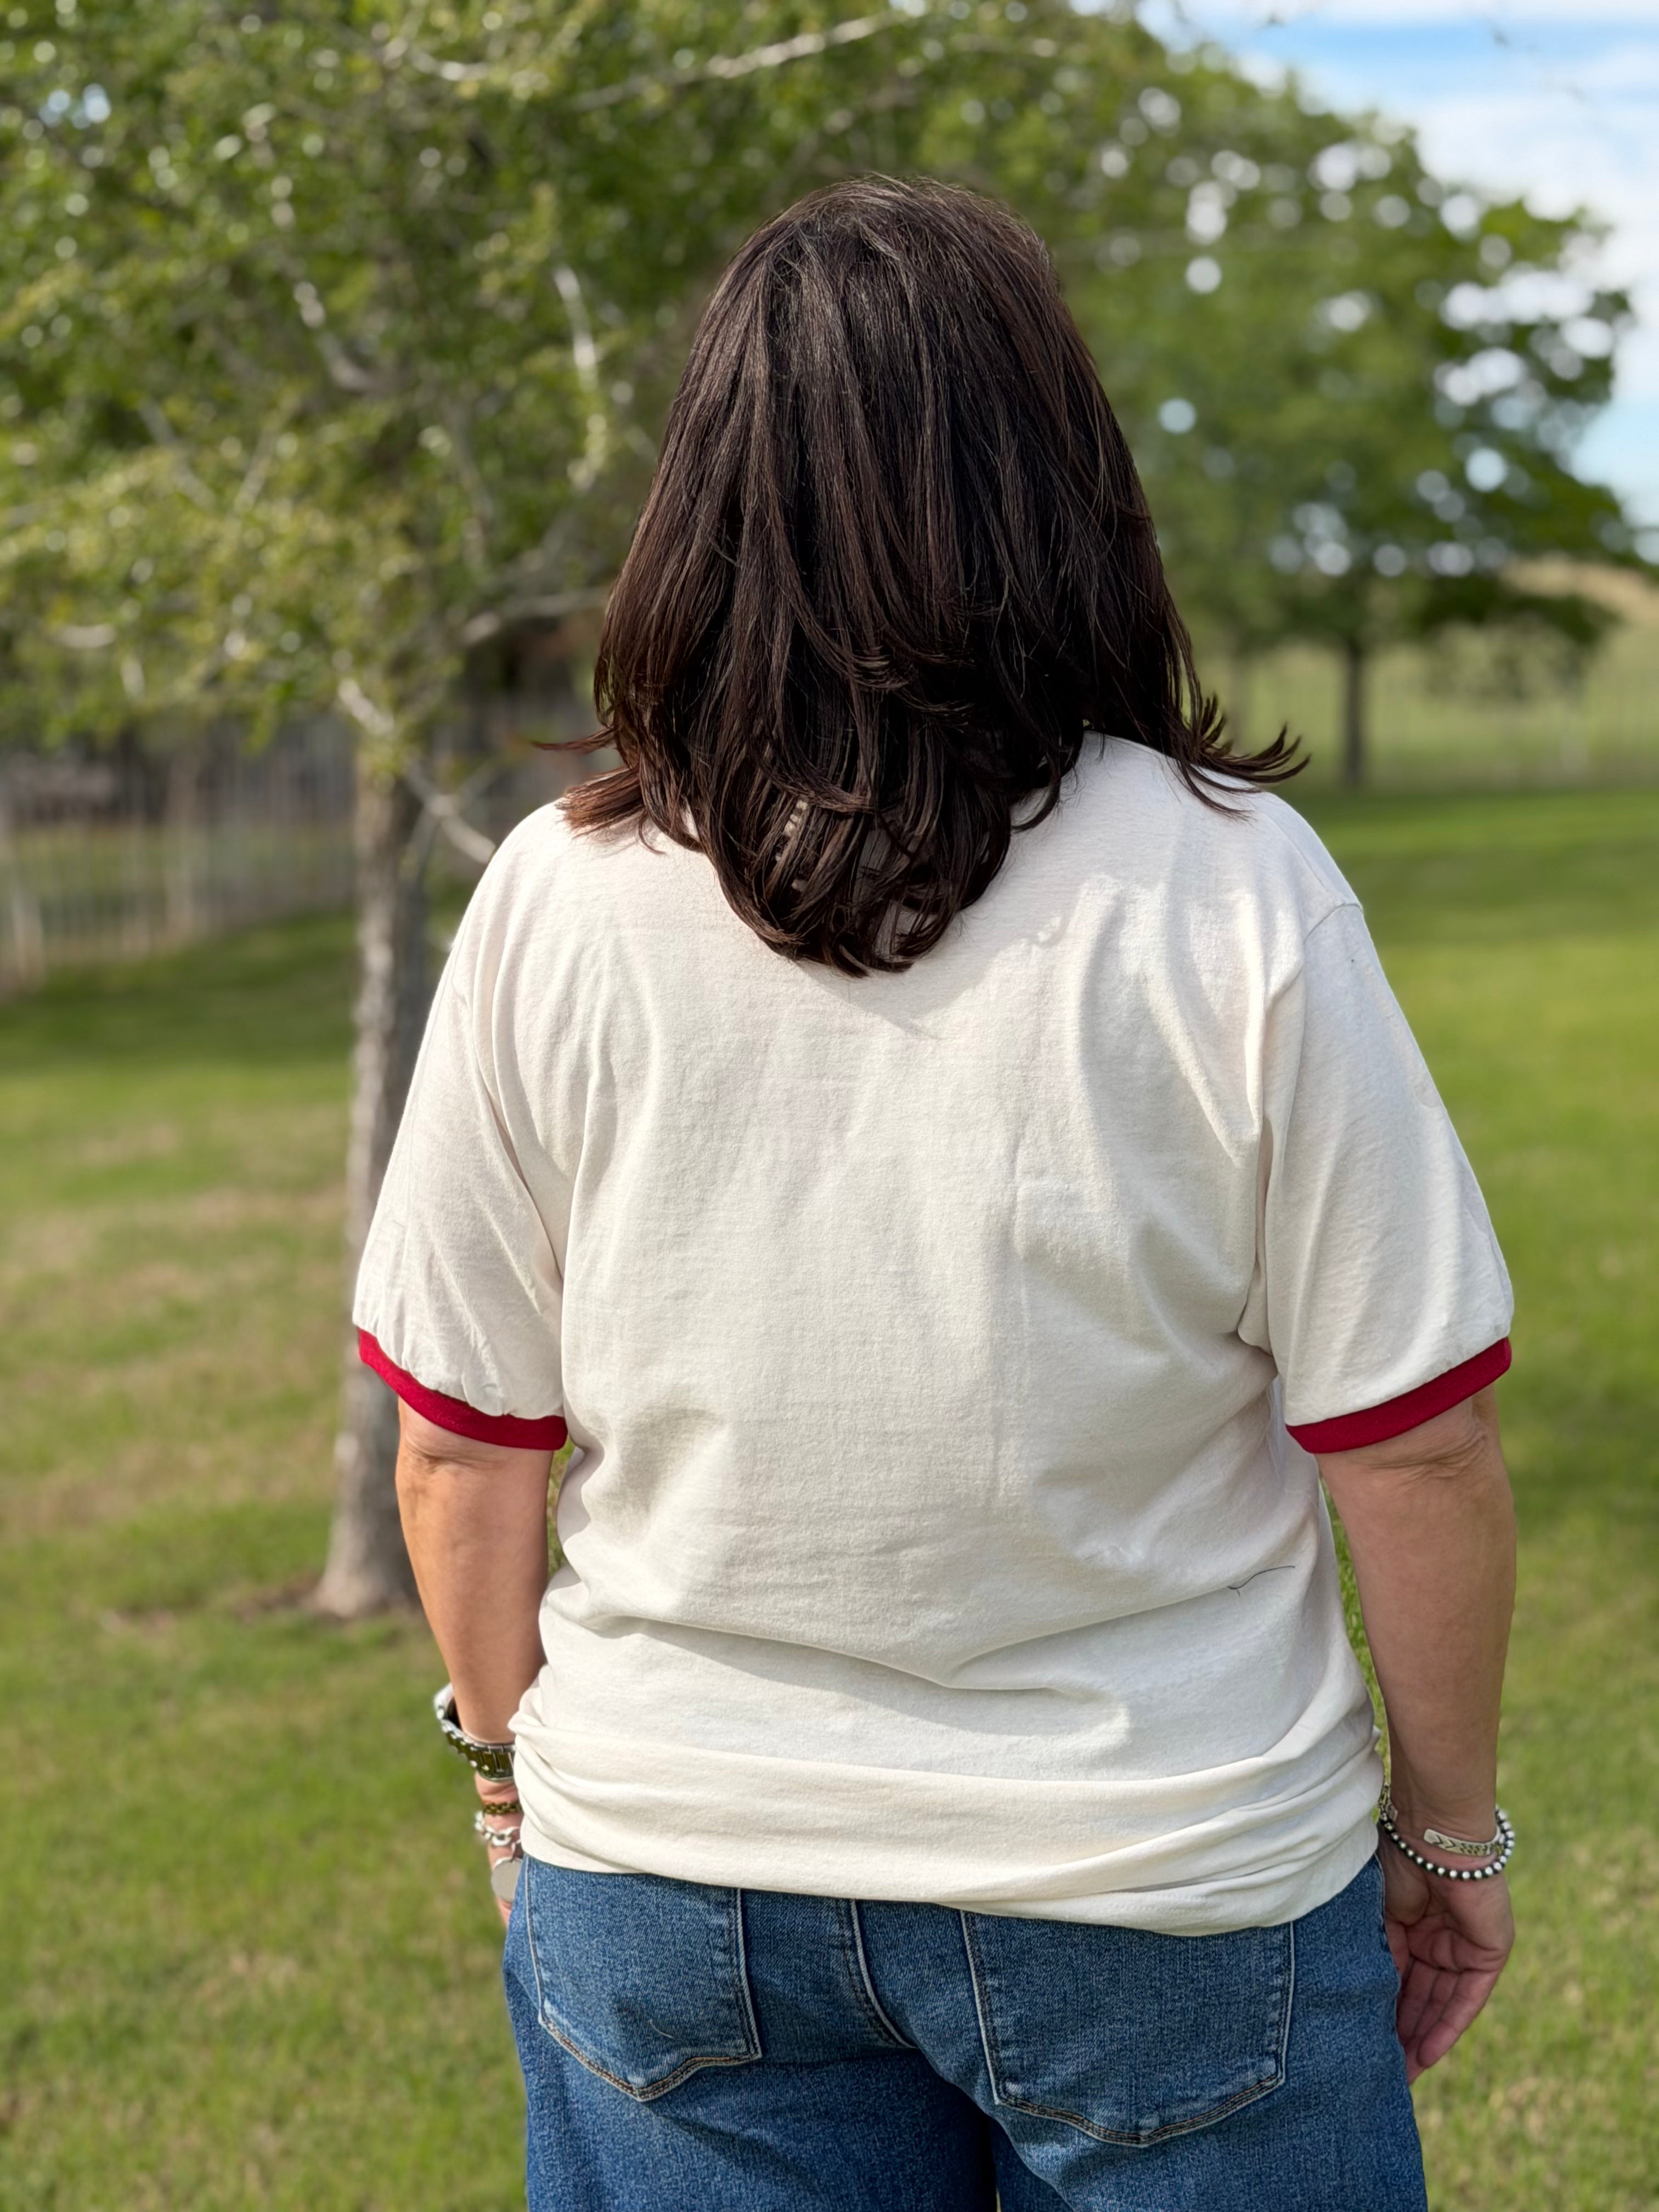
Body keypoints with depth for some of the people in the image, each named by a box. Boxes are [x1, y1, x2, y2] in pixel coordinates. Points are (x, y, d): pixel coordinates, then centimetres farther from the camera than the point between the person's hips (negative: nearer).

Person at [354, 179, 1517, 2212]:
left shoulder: (554, 906, -10)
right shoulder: (1230, 897, -15)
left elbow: (461, 1448, -3)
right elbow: (1412, 1444, -11)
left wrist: (521, 1773, 13)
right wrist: (1449, 1828, 4)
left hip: (672, 1892, 2)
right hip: (1168, 1881, -1)